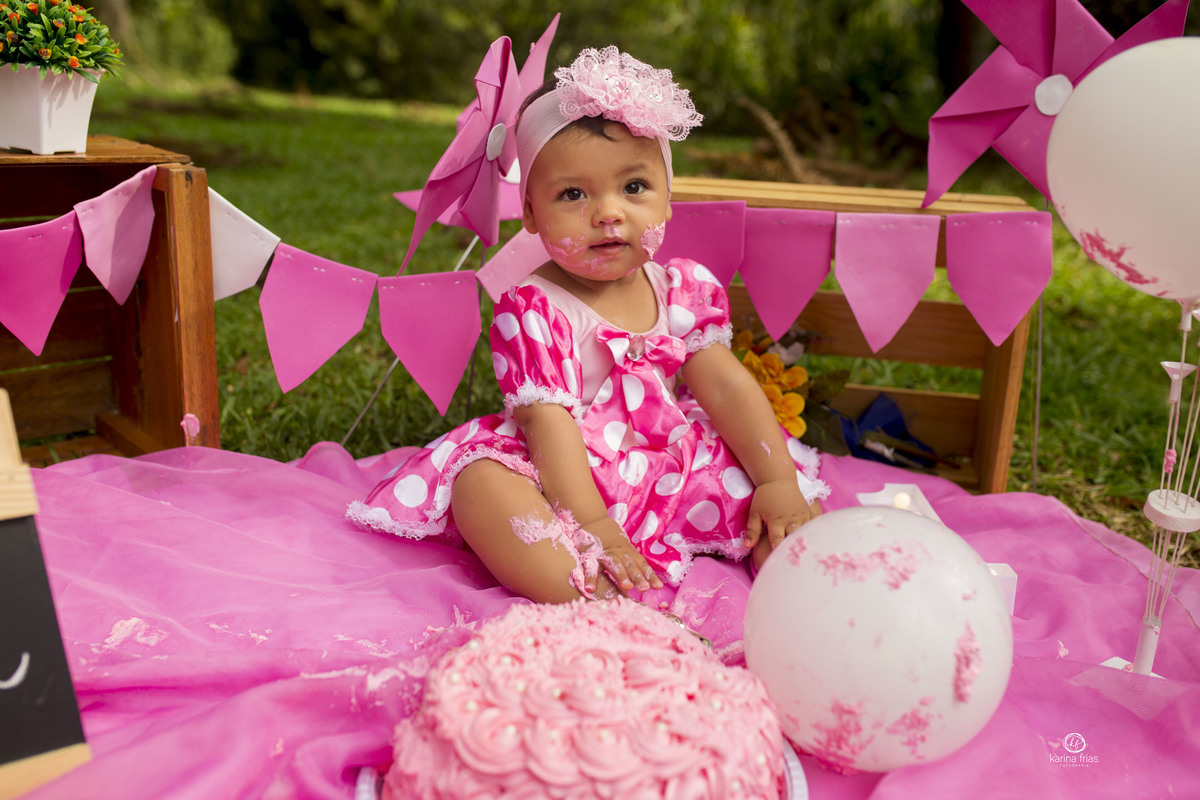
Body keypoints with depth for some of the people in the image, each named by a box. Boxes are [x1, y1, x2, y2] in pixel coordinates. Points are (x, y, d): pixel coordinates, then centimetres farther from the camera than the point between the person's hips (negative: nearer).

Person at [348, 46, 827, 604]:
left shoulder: (685, 288, 2)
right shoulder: (533, 309, -14)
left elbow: (726, 385, 1)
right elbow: (549, 421, -21)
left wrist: (779, 480, -6)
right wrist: (591, 525, -30)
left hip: (673, 469, 5)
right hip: (567, 479, -4)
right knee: (481, 483, -34)